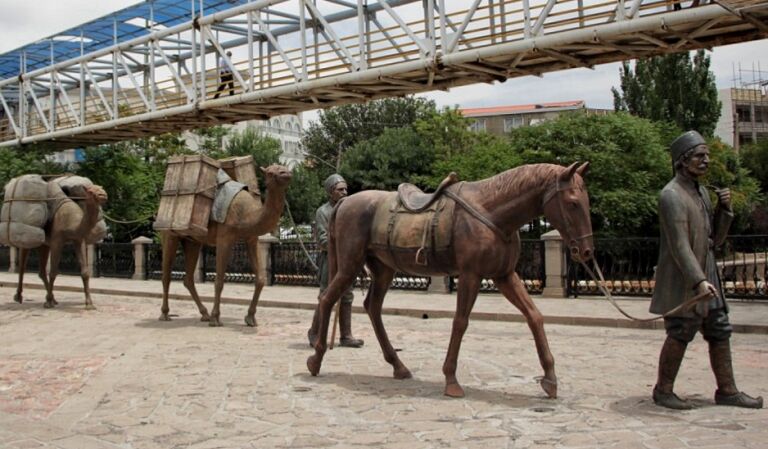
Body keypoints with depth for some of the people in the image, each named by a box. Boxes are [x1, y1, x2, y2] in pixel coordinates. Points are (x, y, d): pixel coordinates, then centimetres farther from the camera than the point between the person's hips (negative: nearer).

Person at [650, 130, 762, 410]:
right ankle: (663, 391, 14)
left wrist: (724, 209, 0)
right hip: (682, 282, -9)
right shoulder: (672, 195, -15)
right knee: (679, 336, -1)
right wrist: (699, 281, -29)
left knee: (720, 334, 12)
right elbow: (679, 245, -23)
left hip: (706, 277, 9)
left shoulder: (701, 192, 14)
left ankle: (727, 391, 23)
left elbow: (716, 240, 15)